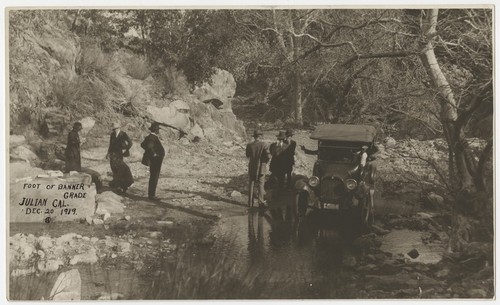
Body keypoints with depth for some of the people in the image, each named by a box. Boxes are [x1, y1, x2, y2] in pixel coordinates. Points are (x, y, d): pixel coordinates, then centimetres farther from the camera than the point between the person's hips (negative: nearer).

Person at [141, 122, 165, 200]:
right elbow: (149, 147, -35)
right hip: (155, 161, -10)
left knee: (153, 178, 16)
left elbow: (142, 144, 22)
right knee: (154, 178, -6)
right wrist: (153, 154, -21)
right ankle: (151, 195, -3)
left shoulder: (150, 137, 12)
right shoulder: (152, 138, -19)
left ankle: (151, 194, 22)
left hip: (156, 161, 10)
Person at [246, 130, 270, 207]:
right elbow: (268, 156, -12)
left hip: (252, 167, 2)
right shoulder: (263, 144, -13)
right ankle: (261, 201, 5)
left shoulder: (249, 145, -7)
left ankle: (250, 202, 10)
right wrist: (264, 162, 5)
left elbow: (248, 155, 6)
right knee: (261, 184, 8)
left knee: (251, 184, 10)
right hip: (261, 167, -2)